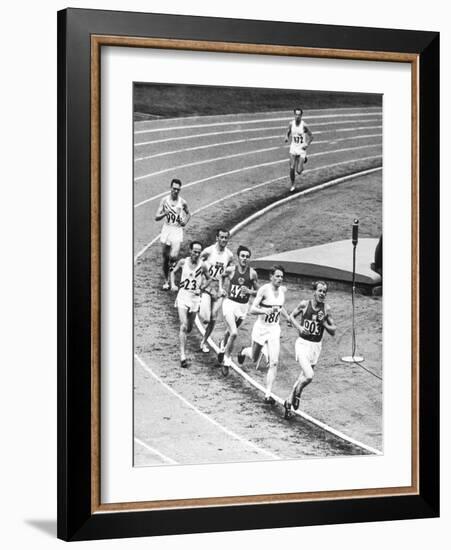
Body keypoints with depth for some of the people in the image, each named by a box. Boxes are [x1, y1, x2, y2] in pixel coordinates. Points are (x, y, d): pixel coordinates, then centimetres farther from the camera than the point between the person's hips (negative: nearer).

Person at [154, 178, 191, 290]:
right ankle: (166, 281, 23)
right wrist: (164, 213, -24)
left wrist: (185, 222, -4)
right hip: (166, 229, 2)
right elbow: (156, 217, -5)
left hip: (177, 230, -2)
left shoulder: (182, 202, -5)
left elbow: (188, 214, 15)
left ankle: (173, 263, 18)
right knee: (165, 258, 8)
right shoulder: (164, 200, -3)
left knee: (173, 256, -19)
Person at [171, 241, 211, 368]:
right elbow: (173, 272, 15)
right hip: (183, 295, -1)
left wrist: (201, 289, -2)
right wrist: (173, 284, 0)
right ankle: (183, 356, -16)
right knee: (183, 326, -15)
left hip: (195, 297, 1)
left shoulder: (202, 266, -4)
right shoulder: (183, 262, -3)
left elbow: (208, 279, 11)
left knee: (189, 328, 13)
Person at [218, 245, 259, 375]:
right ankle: (227, 360, -2)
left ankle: (223, 347, 55)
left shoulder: (252, 273, -7)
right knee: (234, 333, -20)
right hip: (229, 303, -3)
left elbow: (257, 292, 2)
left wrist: (249, 291, -16)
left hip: (243, 306, 3)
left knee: (230, 331, 22)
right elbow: (222, 277, 13)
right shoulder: (230, 269, -9)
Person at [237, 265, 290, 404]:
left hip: (274, 330, 3)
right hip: (261, 327, -3)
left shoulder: (283, 290, 1)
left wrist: (288, 318, 22)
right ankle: (244, 351, 54)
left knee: (274, 363, -9)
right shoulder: (264, 289, -16)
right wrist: (265, 311, -37)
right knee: (254, 358, 17)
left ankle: (268, 394, -6)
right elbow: (252, 310, -21)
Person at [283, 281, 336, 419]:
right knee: (309, 376, -22)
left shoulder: (326, 309, -1)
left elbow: (333, 331, 3)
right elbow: (292, 316, 10)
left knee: (304, 376, 13)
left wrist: (324, 323, -15)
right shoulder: (304, 304, -6)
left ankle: (289, 401, 34)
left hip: (316, 346, 4)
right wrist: (299, 327, -8)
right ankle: (297, 393, 8)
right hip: (303, 343, -4)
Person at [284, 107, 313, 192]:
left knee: (299, 171, -6)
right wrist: (287, 137, -5)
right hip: (293, 148, 3)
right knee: (292, 168, -7)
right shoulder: (291, 124, -3)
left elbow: (311, 136, -4)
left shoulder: (304, 125, -14)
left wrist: (307, 144, -17)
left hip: (302, 149, -3)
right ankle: (292, 184, 14)